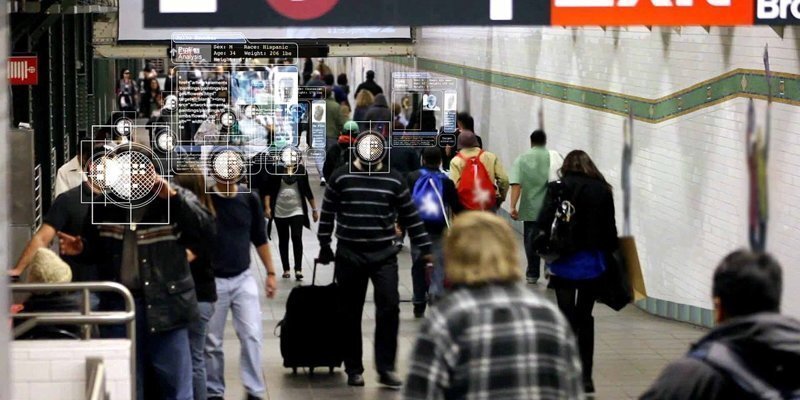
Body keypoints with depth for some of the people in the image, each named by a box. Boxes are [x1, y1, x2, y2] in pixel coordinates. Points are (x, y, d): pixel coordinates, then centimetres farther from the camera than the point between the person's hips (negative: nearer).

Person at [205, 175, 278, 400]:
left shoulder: (249, 199, 0)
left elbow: (260, 239, 11)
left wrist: (270, 272, 10)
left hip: (243, 278, 2)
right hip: (212, 280, -2)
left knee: (252, 335, -7)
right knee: (211, 341, 6)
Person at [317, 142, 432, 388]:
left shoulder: (394, 180, 3)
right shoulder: (341, 177, 0)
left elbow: (411, 216, 7)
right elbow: (327, 214, 7)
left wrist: (425, 248, 5)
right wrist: (324, 246, 7)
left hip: (384, 255, 1)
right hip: (349, 255, 0)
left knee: (389, 308, -9)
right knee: (351, 313, 5)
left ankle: (386, 368, -1)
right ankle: (354, 369, 15)